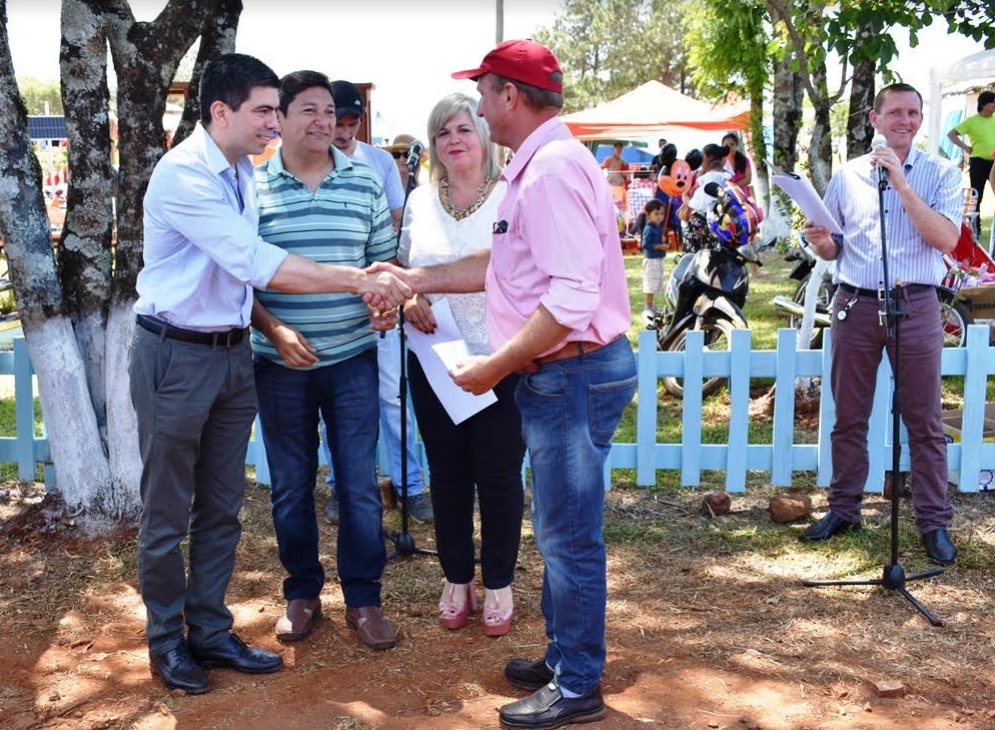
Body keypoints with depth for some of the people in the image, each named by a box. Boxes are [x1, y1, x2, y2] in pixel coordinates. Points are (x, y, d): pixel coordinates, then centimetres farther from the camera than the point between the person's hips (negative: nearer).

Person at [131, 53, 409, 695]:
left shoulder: (244, 173, 7)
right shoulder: (183, 174, -19)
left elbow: (249, 265, 7)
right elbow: (256, 263, -27)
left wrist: (366, 283, -5)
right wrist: (357, 281, -27)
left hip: (233, 352, 8)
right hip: (176, 354, -8)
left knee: (222, 507, 14)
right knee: (168, 511, 6)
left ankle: (211, 631, 28)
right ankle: (167, 640, 23)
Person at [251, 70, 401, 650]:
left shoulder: (365, 183, 3)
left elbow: (385, 261, 10)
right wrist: (274, 330, -15)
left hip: (352, 358, 1)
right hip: (281, 364, -1)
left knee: (359, 484, 5)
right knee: (291, 487, 11)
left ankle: (363, 598, 21)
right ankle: (302, 593, 29)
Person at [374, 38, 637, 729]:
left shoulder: (552, 170, -20)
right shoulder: (538, 165, 14)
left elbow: (571, 301, -28)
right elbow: (503, 264, 22)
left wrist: (494, 366, -20)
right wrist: (414, 278, 19)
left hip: (574, 373, -11)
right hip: (559, 375, 11)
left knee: (570, 536, 2)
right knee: (560, 530, 19)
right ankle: (564, 657, 34)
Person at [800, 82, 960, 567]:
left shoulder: (941, 174, 1)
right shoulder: (847, 176, 9)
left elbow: (946, 240, -14)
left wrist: (901, 182, -16)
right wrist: (820, 242, -9)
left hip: (915, 306, -2)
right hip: (855, 305, 2)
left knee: (924, 422, 3)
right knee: (849, 417, 9)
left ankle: (934, 521, 13)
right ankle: (843, 508, 22)